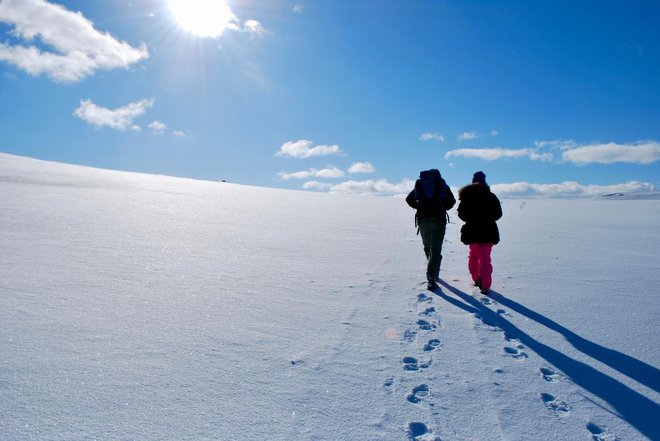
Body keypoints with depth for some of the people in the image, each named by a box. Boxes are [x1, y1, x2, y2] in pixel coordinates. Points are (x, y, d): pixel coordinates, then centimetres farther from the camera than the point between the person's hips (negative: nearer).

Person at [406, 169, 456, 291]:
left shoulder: (420, 184, 12)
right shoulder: (442, 184, 7)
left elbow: (409, 199, 3)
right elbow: (451, 200, -2)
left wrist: (419, 207, 13)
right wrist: (443, 207, 14)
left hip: (423, 219, 2)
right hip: (438, 220, -2)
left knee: (427, 246, 19)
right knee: (435, 249, -5)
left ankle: (433, 271, 34)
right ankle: (431, 278, -15)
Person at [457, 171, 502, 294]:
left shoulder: (466, 196, -3)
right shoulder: (490, 196, -7)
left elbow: (461, 214, 1)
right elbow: (498, 214, -2)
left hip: (471, 231, 2)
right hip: (487, 232, -2)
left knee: (473, 255, 19)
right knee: (485, 258, -1)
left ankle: (476, 279, 26)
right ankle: (485, 285, -4)